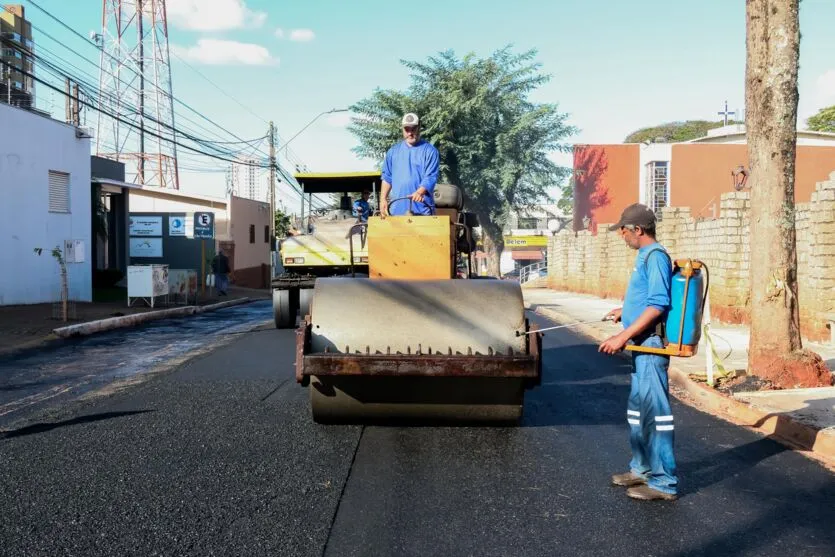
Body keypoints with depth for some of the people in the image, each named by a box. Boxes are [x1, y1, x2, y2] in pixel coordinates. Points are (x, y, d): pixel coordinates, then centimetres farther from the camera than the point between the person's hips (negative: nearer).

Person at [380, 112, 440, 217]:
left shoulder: (430, 151, -2)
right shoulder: (393, 151, 14)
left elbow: (431, 177, -12)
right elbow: (387, 177, 17)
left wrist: (420, 192, -29)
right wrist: (383, 199, 8)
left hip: (422, 209, -4)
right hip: (397, 208, 4)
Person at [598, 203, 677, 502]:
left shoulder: (655, 256, -16)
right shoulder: (645, 256, 14)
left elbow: (657, 305, -23)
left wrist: (622, 337, -24)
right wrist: (624, 311, 38)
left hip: (651, 344, -11)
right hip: (642, 345, 11)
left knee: (655, 410, -5)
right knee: (638, 409, 18)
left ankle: (663, 482, 2)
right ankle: (641, 469, 30)